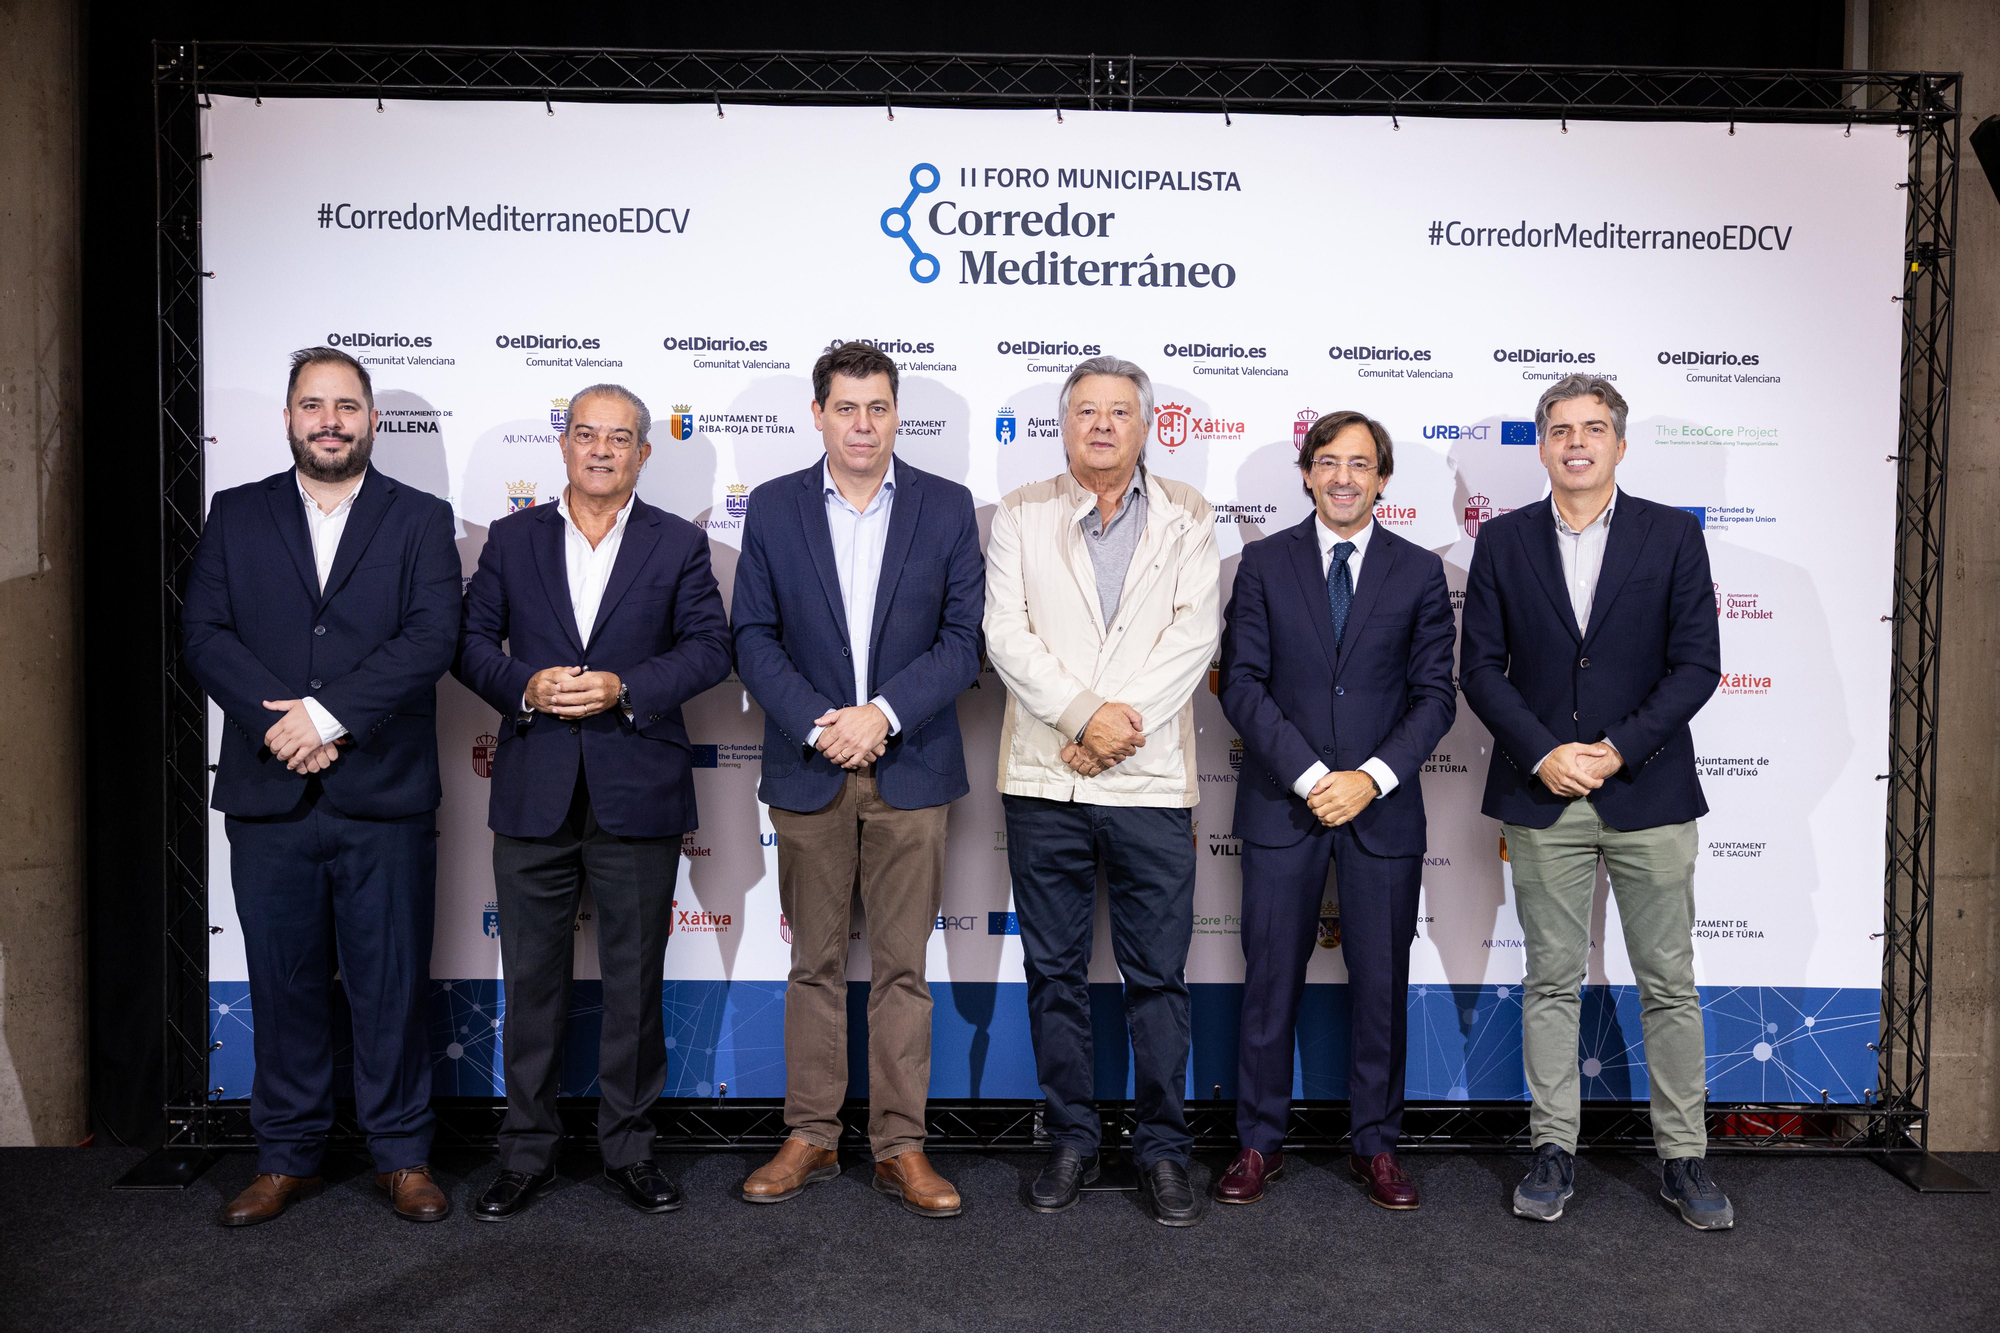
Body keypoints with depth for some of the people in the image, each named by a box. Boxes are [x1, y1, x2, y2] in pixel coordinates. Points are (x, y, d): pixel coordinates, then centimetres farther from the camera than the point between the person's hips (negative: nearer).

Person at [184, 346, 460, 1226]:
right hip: (268, 793, 2)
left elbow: (432, 638, -8)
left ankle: (401, 1154, 18)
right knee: (283, 982, 10)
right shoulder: (235, 516, 11)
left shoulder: (422, 519, 5)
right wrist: (280, 725, -13)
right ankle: (286, 1156, 24)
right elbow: (204, 633, 1)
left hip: (384, 793, -2)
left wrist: (327, 713, -16)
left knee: (392, 982, 5)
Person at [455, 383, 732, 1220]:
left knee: (635, 979, 7)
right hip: (534, 794, 1)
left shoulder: (679, 544, 6)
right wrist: (525, 686, -13)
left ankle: (629, 1146, 22)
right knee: (532, 978, 8)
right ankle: (526, 1151, 21)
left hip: (638, 794, -1)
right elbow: (471, 641, 7)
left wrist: (623, 689, -15)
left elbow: (708, 649, -1)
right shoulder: (512, 539, 10)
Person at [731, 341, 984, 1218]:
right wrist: (819, 723, -12)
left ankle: (900, 1146, 15)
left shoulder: (947, 507, 3)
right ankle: (810, 1138, 22)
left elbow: (964, 639, -2)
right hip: (806, 769, 1)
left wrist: (883, 712, -14)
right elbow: (753, 639, 1)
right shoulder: (772, 508, 5)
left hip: (910, 769, 0)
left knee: (903, 967, 5)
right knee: (814, 964, 10)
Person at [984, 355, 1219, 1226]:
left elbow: (1194, 635, -4)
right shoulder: (1020, 516, 7)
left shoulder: (1187, 518, 7)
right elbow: (1007, 636, -3)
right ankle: (1071, 1143, 23)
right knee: (1055, 974, 9)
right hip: (1044, 781, 1)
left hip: (1152, 782, -1)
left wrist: (1120, 719, -14)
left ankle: (1162, 1151, 17)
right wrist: (1086, 716, -13)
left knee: (1158, 977, 4)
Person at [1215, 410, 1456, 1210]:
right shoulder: (1265, 563, 4)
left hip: (1384, 809, 1)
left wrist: (1372, 777, -13)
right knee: (1270, 983, 6)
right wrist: (1309, 776, -13)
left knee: (1382, 985, 8)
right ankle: (1260, 1143, 20)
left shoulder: (1419, 572, 6)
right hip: (1281, 807, 0)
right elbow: (1241, 683, -3)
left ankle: (1375, 1146, 24)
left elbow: (1435, 694, 1)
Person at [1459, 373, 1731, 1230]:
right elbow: (1480, 667, 2)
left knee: (1669, 983, 7)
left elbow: (1697, 664, -2)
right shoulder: (1502, 541, 6)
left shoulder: (1672, 535, 3)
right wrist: (1543, 754, -11)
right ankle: (1554, 1153, 19)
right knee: (1551, 982, 8)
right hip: (1542, 798, 1)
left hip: (1648, 794, 0)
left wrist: (1618, 749, -13)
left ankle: (1684, 1159, 19)